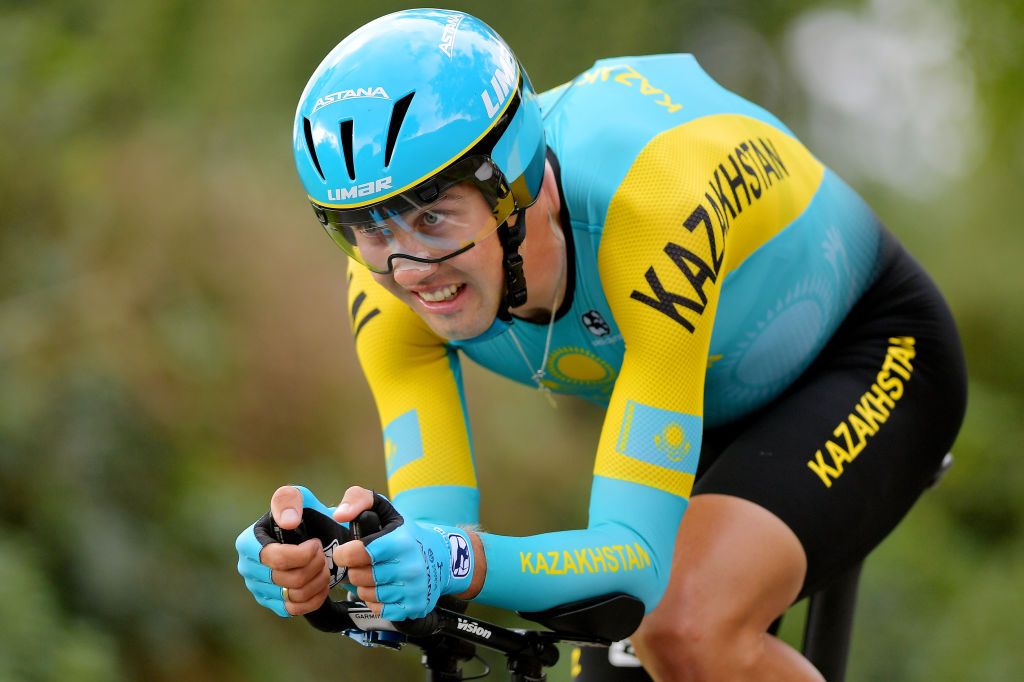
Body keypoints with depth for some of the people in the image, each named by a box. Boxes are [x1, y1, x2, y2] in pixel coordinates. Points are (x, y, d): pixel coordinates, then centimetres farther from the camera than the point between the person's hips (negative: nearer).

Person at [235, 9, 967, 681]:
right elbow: (437, 544, -28)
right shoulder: (393, 278, -25)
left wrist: (465, 564, -62)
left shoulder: (651, 205, -41)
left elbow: (640, 555, -43)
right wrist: (331, 558, -50)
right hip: (708, 407, 6)